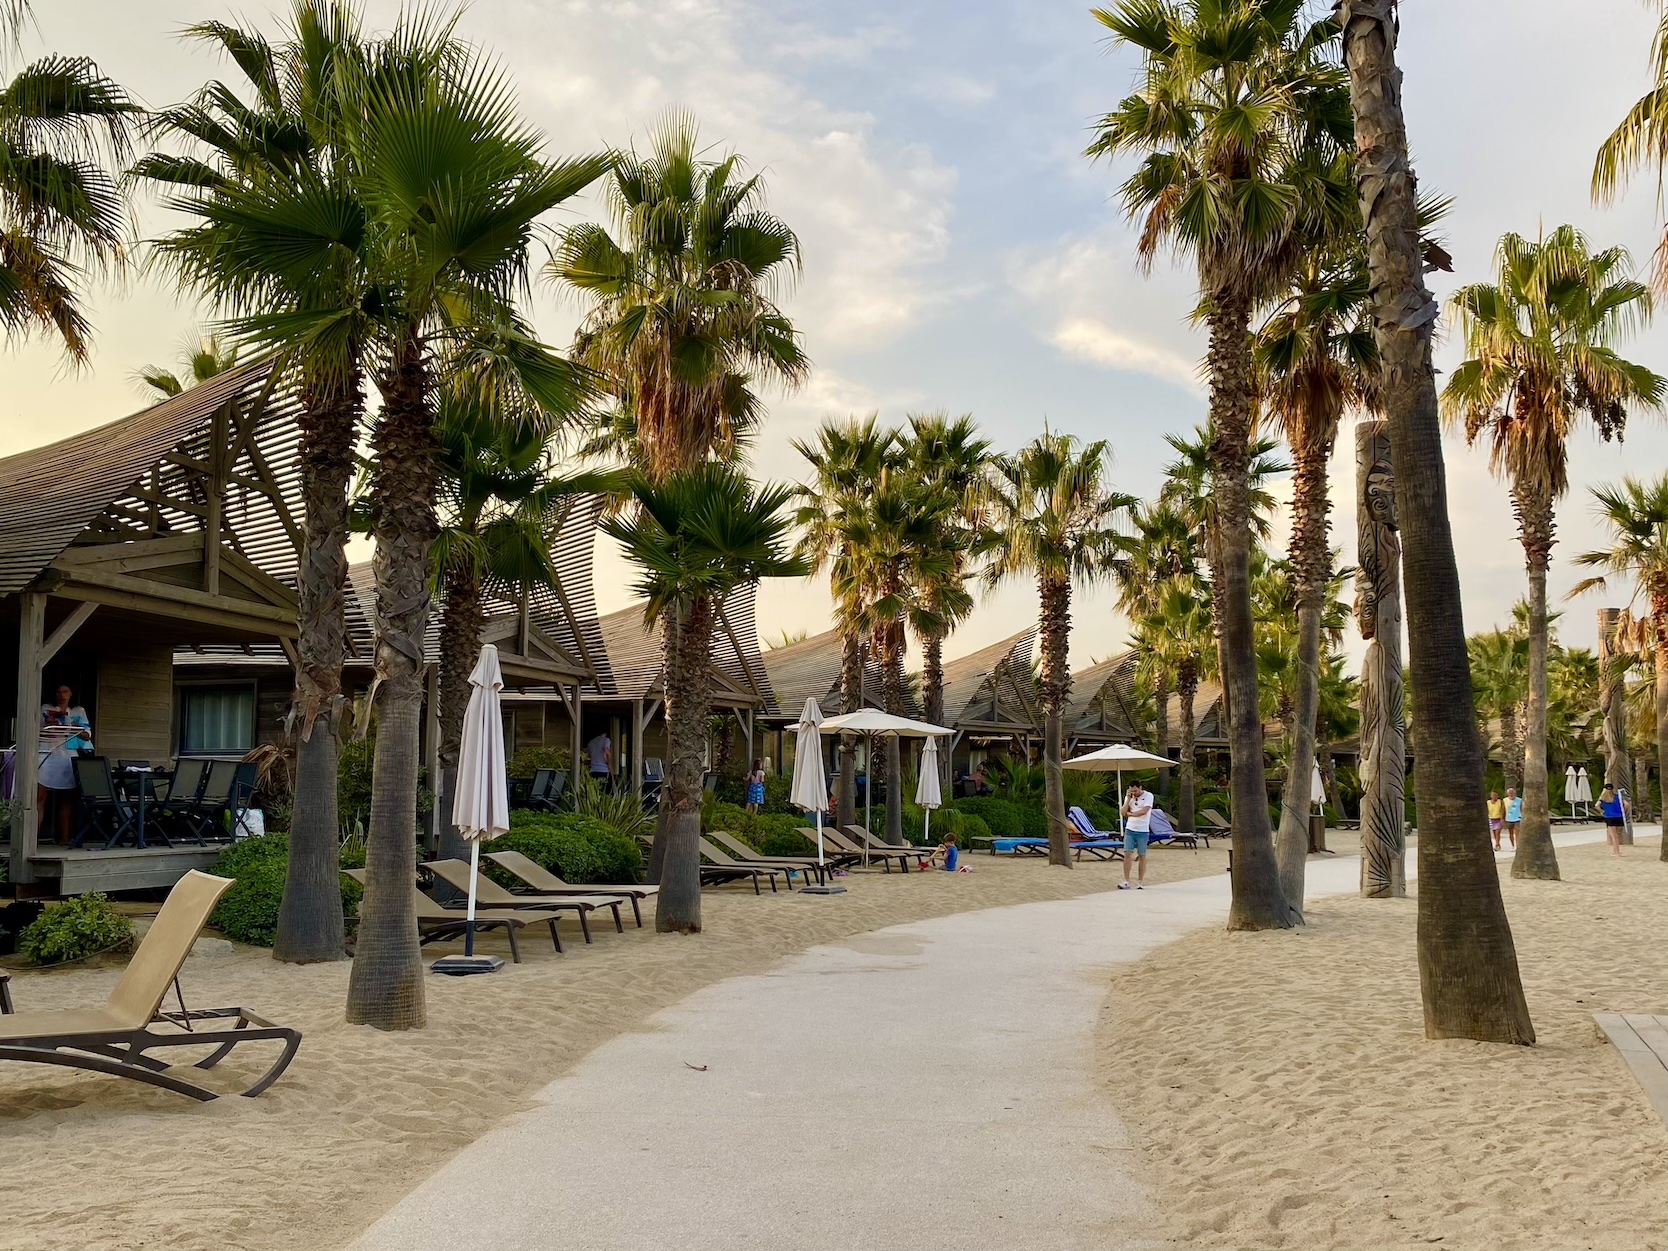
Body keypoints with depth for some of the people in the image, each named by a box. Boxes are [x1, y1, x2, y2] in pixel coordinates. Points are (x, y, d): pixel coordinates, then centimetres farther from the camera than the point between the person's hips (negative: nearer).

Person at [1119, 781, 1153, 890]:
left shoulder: (1148, 796, -5)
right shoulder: (1129, 797, 9)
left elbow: (1144, 811, -18)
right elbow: (1122, 813, 2)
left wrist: (1130, 813, -5)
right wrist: (1128, 799, -6)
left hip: (1142, 831, -3)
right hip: (1129, 830, 3)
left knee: (1142, 856, 2)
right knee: (1127, 854, -5)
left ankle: (1139, 882, 8)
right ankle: (1126, 881, -4)